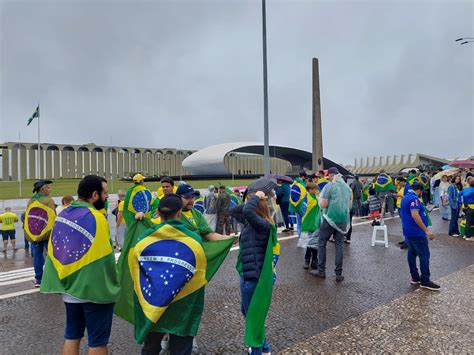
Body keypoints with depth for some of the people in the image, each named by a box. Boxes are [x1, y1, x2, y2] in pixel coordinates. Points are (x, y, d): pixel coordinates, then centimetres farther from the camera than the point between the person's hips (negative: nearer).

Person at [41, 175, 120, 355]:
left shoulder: (63, 214, 4)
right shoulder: (95, 218, -20)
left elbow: (53, 251, 10)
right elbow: (104, 258, -20)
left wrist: (65, 279, 17)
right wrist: (112, 284, -6)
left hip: (69, 286, 8)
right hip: (93, 289, -8)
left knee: (72, 335, 20)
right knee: (98, 340, 7)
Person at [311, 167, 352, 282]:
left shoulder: (330, 185, -9)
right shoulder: (347, 187, 9)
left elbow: (323, 205, -12)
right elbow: (350, 206, 17)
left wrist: (320, 199, 7)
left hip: (330, 219, -5)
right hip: (343, 220, 5)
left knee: (321, 243, 8)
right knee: (339, 245, 8)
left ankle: (321, 271, 12)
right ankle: (338, 274, 10)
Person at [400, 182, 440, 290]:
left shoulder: (405, 198, 15)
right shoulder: (413, 198, -17)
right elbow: (415, 215, -27)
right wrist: (427, 230, -26)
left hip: (408, 232, 10)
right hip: (416, 233, -10)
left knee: (412, 253, 13)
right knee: (424, 256, -3)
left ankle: (415, 277, 19)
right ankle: (425, 281, 2)